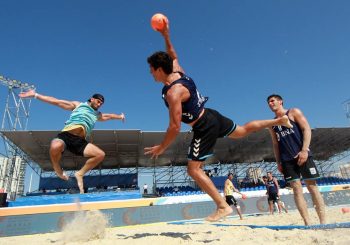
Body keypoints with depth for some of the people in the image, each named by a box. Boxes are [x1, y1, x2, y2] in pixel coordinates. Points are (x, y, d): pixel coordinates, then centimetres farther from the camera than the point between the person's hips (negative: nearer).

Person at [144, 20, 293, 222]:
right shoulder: (179, 72, -2)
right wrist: (166, 36, 15)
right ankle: (279, 120, 38)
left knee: (194, 169, -3)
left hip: (204, 128, -9)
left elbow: (175, 127, -27)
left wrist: (161, 148, -15)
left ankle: (223, 206, 1)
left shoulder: (173, 93, -26)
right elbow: (173, 56, 23)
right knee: (243, 131, 31)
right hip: (212, 116, 9)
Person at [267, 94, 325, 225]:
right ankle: (307, 223, 0)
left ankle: (323, 221, 3)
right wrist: (278, 162, 8)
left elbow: (307, 129, -4)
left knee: (312, 186, -3)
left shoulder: (294, 112, 6)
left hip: (302, 155, -3)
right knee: (296, 189, -2)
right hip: (287, 160, 4)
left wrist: (304, 150, -16)